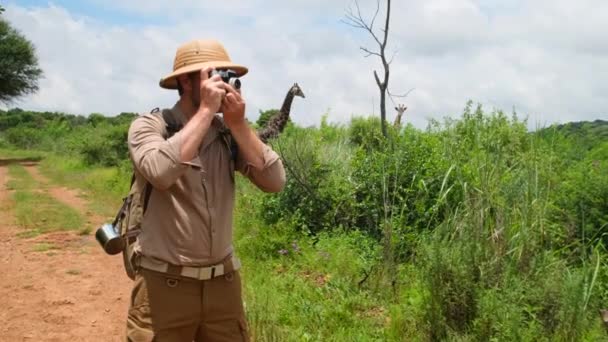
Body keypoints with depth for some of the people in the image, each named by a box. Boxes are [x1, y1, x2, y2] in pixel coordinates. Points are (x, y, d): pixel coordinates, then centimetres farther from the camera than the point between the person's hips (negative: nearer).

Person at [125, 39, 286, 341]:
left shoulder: (229, 133, 4)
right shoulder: (150, 126, -8)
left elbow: (275, 182, -7)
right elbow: (160, 173, -29)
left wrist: (238, 125, -14)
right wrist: (206, 111, -22)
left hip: (223, 281, 4)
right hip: (165, 284, -4)